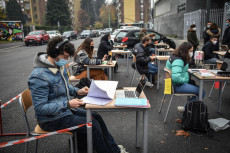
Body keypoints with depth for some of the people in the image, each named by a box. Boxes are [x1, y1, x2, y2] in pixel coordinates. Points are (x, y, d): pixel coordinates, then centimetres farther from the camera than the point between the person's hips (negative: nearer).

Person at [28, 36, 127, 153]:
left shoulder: (59, 66, 2)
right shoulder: (39, 76, -27)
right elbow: (40, 108, -27)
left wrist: (77, 91, 0)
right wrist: (68, 104, -30)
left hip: (65, 109, 9)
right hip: (52, 119, -9)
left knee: (96, 117, 7)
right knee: (93, 125, -16)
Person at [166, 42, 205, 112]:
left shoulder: (175, 56, 8)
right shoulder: (178, 61, -24)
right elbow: (176, 77, -35)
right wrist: (185, 80, -18)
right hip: (177, 86, -11)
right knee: (201, 92, -12)